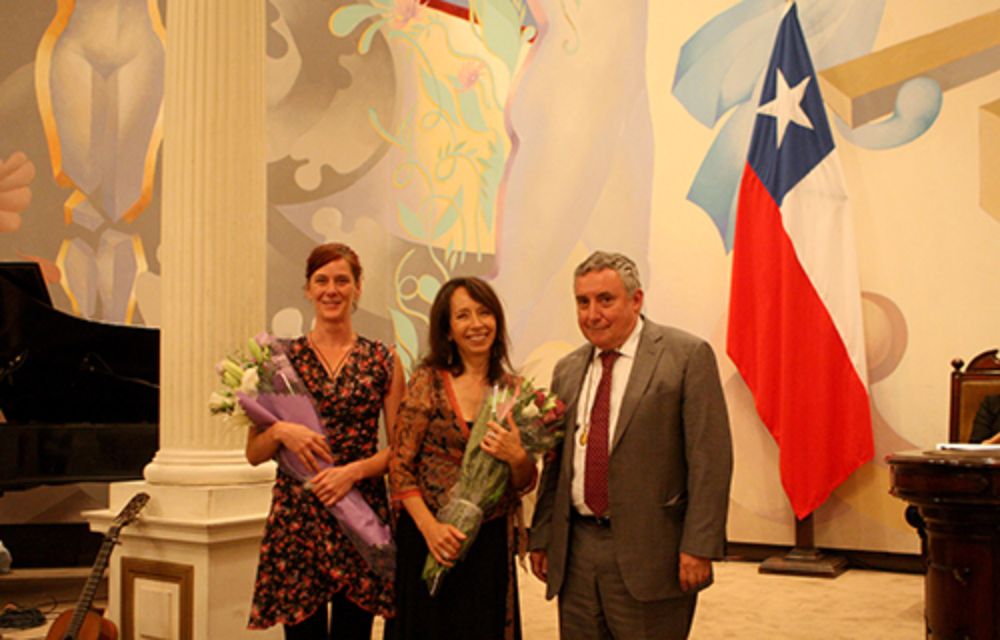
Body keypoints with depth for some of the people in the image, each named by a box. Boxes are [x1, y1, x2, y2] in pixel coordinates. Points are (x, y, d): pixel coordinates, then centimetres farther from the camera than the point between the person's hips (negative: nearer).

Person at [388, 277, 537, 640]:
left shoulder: (512, 389, 4)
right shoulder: (428, 381, -5)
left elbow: (525, 483, 7)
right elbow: (400, 466, -6)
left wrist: (517, 457, -14)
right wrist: (430, 527, -16)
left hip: (491, 542, 3)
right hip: (429, 539, -3)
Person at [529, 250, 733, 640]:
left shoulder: (687, 355, -5)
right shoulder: (567, 370, 13)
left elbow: (710, 457, -10)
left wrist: (699, 546, -14)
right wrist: (541, 537, 13)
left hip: (648, 552, -5)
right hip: (576, 552, 5)